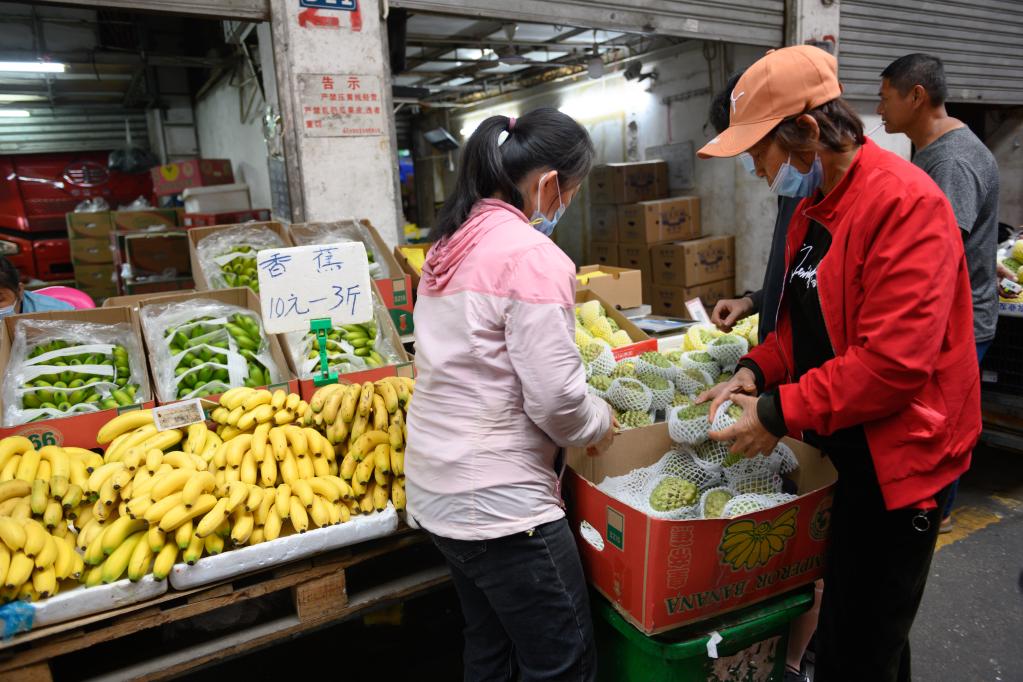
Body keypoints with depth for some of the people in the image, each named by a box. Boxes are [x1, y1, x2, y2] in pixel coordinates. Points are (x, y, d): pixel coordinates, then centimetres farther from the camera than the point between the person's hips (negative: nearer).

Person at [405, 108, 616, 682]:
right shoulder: (533, 256, -19)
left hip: (438, 491, 9)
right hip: (498, 502, -9)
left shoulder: (450, 245, 7)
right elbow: (557, 398, -21)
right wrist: (600, 423, 1)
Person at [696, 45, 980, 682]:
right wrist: (757, 371, -2)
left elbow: (893, 360, -27)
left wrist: (780, 414, -21)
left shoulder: (904, 203, -21)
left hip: (897, 459, -8)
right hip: (839, 448, 9)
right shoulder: (813, 208, 9)